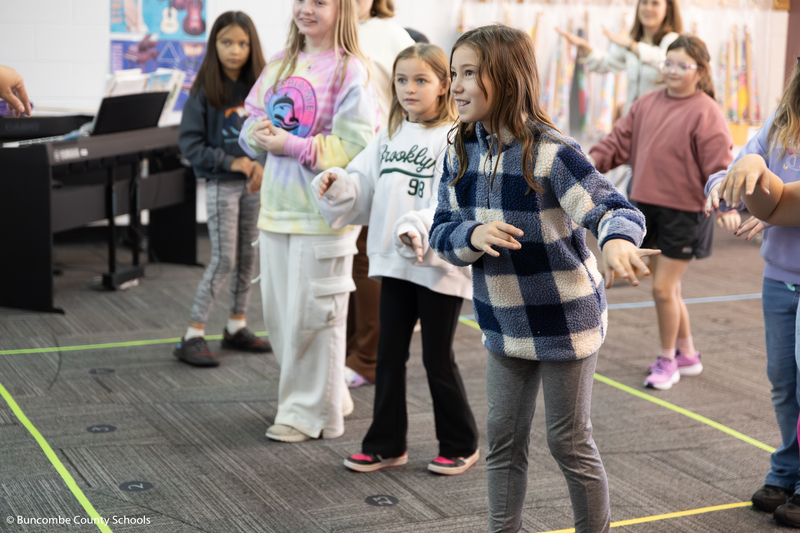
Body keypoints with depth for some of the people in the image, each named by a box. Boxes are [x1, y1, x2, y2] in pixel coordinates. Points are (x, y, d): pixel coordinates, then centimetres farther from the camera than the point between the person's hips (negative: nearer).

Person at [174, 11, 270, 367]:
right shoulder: (205, 90, -8)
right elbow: (189, 143, -9)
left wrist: (260, 165, -15)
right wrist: (232, 163, -17)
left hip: (254, 182, 4)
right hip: (222, 184, -4)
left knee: (248, 256, 10)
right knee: (224, 259, -6)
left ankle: (236, 327, 24)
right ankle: (192, 336, 1)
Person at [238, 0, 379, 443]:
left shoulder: (350, 71, -10)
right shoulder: (280, 64, 12)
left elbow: (353, 146, -17)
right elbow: (253, 121, 15)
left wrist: (290, 144, -19)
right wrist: (259, 133, -7)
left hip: (323, 211, -7)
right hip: (277, 207, 7)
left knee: (312, 315, 0)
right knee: (278, 313, 13)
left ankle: (311, 413, 15)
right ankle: (325, 396, 31)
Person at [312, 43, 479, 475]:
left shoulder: (454, 140, -11)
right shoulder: (390, 137, 11)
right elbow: (362, 185, 10)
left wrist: (420, 229, -37)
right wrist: (336, 185, -11)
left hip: (441, 266, -6)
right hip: (394, 263, 6)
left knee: (438, 359, 5)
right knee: (389, 355, 12)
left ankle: (460, 445, 23)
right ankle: (386, 444, 25)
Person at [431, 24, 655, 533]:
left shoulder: (550, 151, -22)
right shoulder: (461, 151, -4)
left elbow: (616, 209, -28)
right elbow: (442, 232, -2)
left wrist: (618, 241, -52)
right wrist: (474, 235, -26)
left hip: (565, 318, -5)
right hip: (504, 322, 5)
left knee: (570, 442, 7)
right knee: (504, 439, 13)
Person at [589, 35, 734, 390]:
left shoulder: (705, 113, -13)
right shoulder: (647, 104, 6)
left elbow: (719, 165, -17)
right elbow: (619, 141, 7)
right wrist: (590, 162, -7)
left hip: (684, 214, -6)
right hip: (647, 207, 6)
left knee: (663, 289, -3)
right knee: (667, 289, 15)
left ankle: (668, 360, 18)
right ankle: (687, 355, 33)